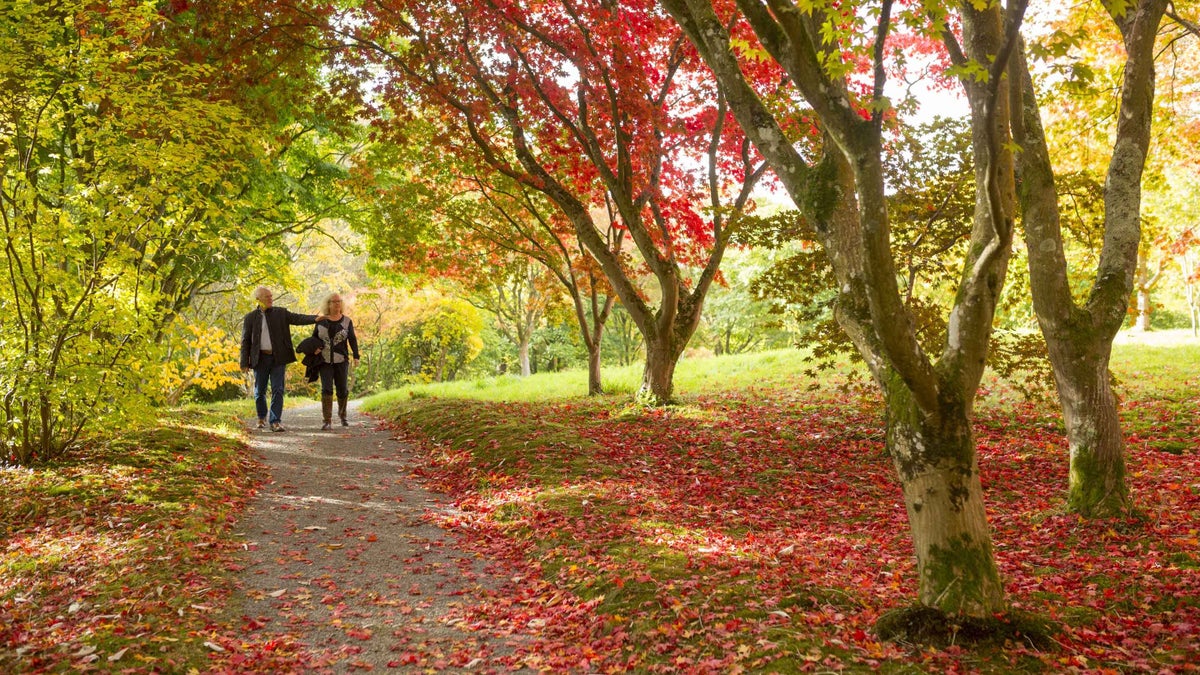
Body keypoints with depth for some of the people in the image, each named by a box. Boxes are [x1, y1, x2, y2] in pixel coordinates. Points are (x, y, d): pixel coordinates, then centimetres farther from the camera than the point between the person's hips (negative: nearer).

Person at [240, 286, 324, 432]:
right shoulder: (250, 318, 4)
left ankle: (275, 422, -4)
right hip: (260, 359, 0)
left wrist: (314, 318, -24)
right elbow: (245, 342, 4)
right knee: (260, 391, 10)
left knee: (278, 391, -6)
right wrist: (245, 363, -1)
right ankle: (262, 417, 32)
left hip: (278, 358, 0)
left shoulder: (281, 313, 6)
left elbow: (298, 319, -6)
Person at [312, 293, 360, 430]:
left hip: (341, 361, 0)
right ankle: (327, 421, -11)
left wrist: (356, 356, -10)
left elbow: (352, 339, 1)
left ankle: (342, 414, 32)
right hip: (325, 361, 0)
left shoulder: (346, 321, 2)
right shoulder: (321, 320, 4)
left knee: (342, 389, 5)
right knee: (326, 388, -11)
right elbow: (314, 337, 14)